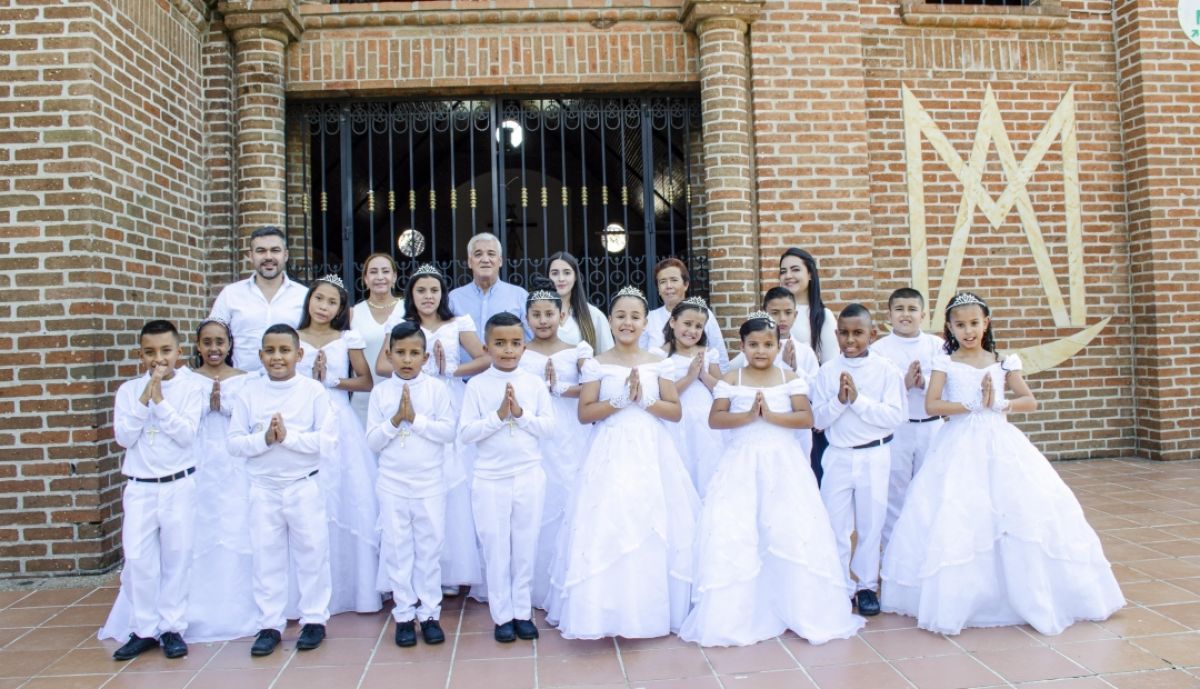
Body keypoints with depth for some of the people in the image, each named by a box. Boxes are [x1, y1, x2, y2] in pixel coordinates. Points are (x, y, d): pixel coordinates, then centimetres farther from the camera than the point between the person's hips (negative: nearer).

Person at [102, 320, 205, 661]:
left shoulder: (190, 387, -2)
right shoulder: (129, 390, 4)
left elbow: (187, 435, -12)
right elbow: (123, 438, -5)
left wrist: (160, 400, -17)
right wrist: (145, 399, -13)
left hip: (179, 486, -2)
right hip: (139, 487, 2)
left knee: (177, 557, 4)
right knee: (138, 559, 2)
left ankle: (172, 627, 15)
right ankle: (143, 629, 14)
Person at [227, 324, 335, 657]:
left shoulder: (313, 391, -8)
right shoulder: (249, 393, -1)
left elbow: (328, 441, -13)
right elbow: (233, 442, -2)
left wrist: (288, 436, -21)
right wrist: (264, 439, -18)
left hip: (304, 487, -2)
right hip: (263, 488, 2)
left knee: (312, 554, 8)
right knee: (266, 557, 11)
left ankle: (314, 620, 23)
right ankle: (269, 625, 23)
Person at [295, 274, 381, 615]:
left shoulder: (348, 339, 6)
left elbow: (366, 382, 2)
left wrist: (331, 380, -7)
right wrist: (310, 377, -9)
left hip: (341, 427, 0)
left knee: (350, 504, -3)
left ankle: (356, 588, 11)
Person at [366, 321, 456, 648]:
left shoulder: (437, 388, -4)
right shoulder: (380, 392, 0)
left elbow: (449, 431, -9)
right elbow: (373, 441, -1)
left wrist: (415, 418, -16)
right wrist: (395, 419, -15)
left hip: (430, 484, -1)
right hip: (392, 485, 1)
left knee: (429, 549, 7)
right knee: (398, 550, 9)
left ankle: (429, 614, 18)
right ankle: (404, 615, 20)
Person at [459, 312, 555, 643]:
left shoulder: (535, 383, 0)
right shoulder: (477, 385, -5)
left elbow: (549, 426, -2)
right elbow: (465, 433, -9)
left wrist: (521, 413, -16)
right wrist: (498, 415, -18)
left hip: (529, 476, 1)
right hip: (491, 479, -1)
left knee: (525, 547, 11)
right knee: (495, 548, 8)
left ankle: (522, 612, 24)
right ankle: (502, 615, 21)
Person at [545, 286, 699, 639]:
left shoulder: (659, 364, 5)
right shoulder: (597, 365, 1)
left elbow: (676, 411, 3)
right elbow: (584, 413, -4)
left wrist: (644, 400, -11)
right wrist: (620, 400, -14)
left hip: (651, 455, 2)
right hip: (611, 457, -2)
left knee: (654, 531, 4)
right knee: (607, 531, -5)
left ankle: (652, 609, 19)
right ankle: (608, 612, 7)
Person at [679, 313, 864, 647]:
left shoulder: (791, 379, 2)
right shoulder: (731, 380, 1)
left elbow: (806, 418, -7)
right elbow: (714, 419, -6)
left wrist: (771, 415, -18)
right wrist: (748, 415, -18)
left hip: (782, 464, 1)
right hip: (742, 466, 0)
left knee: (793, 533, 0)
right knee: (733, 535, -4)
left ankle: (796, 609, 18)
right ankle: (737, 612, 11)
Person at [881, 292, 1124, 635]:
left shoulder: (1002, 362, 9)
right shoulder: (945, 363, 2)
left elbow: (1030, 401, 7)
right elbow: (931, 405, -10)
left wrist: (999, 404, -11)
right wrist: (974, 405, -14)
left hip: (1000, 445, 3)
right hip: (961, 448, -2)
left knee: (1025, 514, -3)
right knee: (957, 523, -8)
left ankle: (1026, 597, 12)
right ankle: (957, 601, 5)